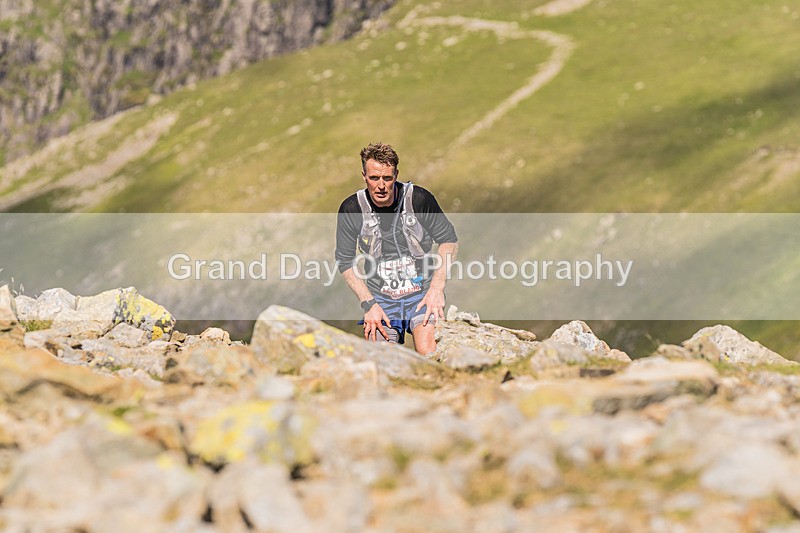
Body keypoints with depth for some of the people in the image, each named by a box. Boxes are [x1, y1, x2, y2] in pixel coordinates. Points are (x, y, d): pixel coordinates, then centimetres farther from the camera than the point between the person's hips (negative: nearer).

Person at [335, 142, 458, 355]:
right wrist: (369, 304, -6)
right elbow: (345, 261, 2)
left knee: (429, 355, -25)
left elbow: (448, 240, 1)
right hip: (380, 298, 2)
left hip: (422, 292, -2)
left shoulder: (419, 199, -9)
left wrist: (437, 288, -8)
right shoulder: (351, 209, -5)